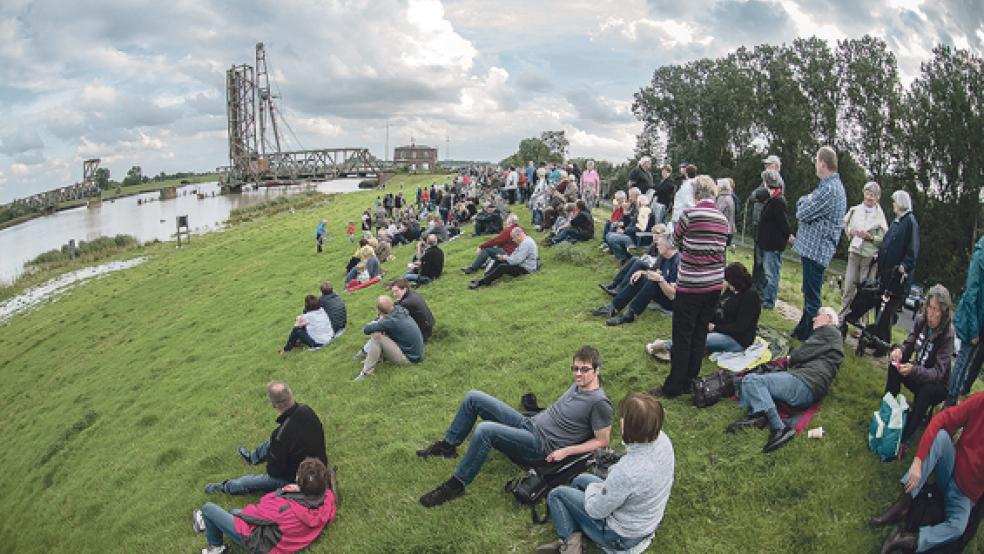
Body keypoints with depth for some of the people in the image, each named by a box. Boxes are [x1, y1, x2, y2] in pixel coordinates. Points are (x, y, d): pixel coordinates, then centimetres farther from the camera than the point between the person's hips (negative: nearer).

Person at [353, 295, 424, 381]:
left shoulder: (391, 321, -26)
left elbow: (366, 330, -20)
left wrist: (375, 323, 0)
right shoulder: (400, 311, -3)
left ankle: (367, 372, -10)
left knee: (376, 336, -18)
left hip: (409, 358, -9)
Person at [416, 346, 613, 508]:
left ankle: (456, 485, -18)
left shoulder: (599, 403, -14)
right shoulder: (579, 384, 11)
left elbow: (602, 441, -11)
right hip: (528, 423, 9)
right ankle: (448, 445, 15)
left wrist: (566, 451, -16)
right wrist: (542, 416, 13)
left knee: (484, 430, -33)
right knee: (473, 397, 1)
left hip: (541, 447, -9)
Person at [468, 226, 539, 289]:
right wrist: (505, 257, -2)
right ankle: (486, 277, -8)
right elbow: (516, 255, 15)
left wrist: (505, 258, -11)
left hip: (526, 269, -11)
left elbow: (516, 260, -27)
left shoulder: (526, 243, -22)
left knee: (502, 267, -27)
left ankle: (481, 282, -30)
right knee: (498, 260, 6)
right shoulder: (525, 240, 12)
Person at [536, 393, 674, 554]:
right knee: (580, 479, 23)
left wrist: (592, 488, -3)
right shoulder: (663, 439, -19)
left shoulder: (627, 472, -41)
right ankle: (571, 540, 16)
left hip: (623, 536, -7)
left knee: (556, 495, 7)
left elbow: (595, 510, -22)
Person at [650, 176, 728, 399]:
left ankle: (673, 387, 9)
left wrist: (677, 217, 16)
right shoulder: (723, 219, 6)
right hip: (715, 284, 6)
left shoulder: (690, 214, -13)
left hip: (690, 285, -6)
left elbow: (677, 242, 2)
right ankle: (689, 381, 25)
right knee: (700, 334, 15)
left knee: (682, 337, 2)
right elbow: (718, 248, 11)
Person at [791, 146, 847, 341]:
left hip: (816, 249, -11)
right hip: (816, 247, 11)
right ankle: (801, 331, 31)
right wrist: (806, 201, -4)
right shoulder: (834, 185, 16)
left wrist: (805, 202, 2)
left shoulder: (829, 189, -20)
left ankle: (808, 337, 4)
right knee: (809, 294, 19)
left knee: (812, 298, -3)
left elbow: (802, 214, -18)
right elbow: (802, 200, 18)